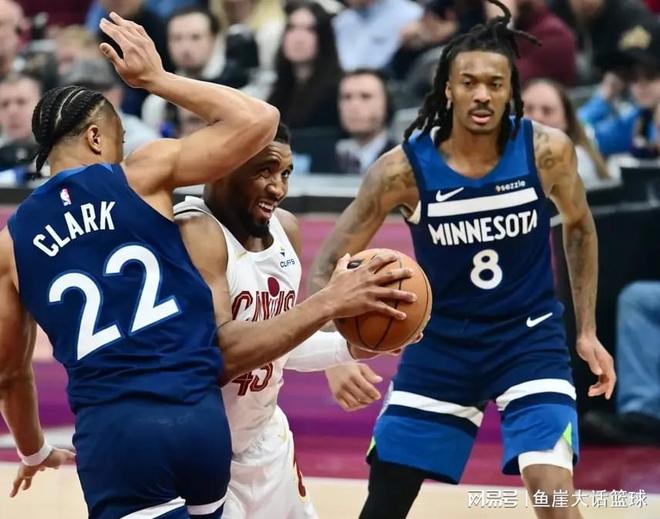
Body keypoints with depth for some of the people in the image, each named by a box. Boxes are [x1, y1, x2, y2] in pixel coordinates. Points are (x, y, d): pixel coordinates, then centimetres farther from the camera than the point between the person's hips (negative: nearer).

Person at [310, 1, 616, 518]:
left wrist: (587, 331, 6)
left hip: (529, 339, -1)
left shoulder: (547, 150, -14)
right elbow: (328, 266, -12)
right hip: (441, 343, 1)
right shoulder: (404, 168, -18)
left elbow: (579, 227, 8)